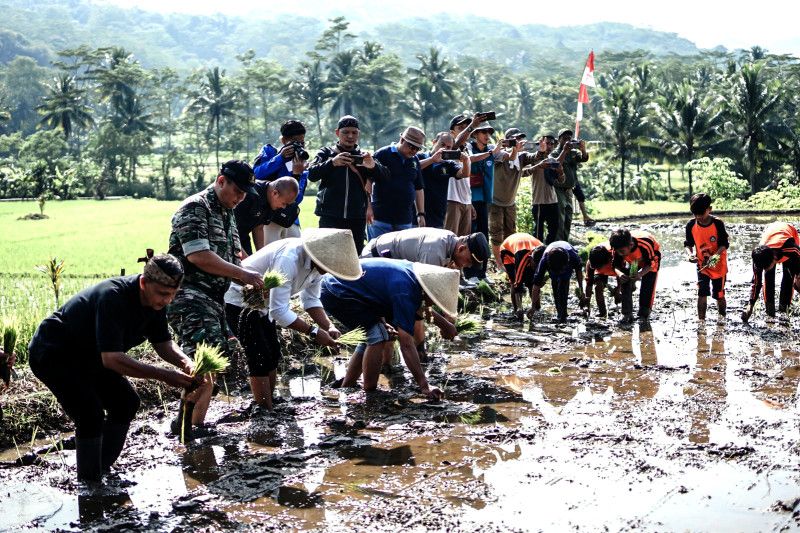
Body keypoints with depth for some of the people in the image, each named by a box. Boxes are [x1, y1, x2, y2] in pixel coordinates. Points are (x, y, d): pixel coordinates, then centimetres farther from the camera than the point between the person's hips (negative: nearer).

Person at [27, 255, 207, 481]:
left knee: (126, 403, 4)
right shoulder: (112, 297, -35)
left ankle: (102, 472, 16)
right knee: (90, 414, -22)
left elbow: (163, 343, 1)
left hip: (87, 356, 9)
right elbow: (111, 359, -40)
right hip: (52, 354, -9)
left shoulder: (154, 299, -10)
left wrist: (186, 363, -20)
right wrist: (163, 375, -42)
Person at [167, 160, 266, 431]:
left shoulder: (227, 213, 20)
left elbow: (233, 255, 28)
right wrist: (242, 274, -18)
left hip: (213, 296, 10)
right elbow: (198, 256, -20)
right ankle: (187, 423, -22)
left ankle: (196, 424, 16)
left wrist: (248, 281, 9)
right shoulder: (194, 208, -10)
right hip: (188, 294, -10)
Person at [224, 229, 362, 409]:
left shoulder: (317, 261, -11)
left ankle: (267, 407, 23)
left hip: (263, 303, 9)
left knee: (272, 355, 12)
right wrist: (314, 332, -33)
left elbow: (311, 299, -1)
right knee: (260, 359, -11)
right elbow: (279, 311, -36)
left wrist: (329, 326, -17)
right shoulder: (288, 259, -38)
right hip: (239, 304, -9)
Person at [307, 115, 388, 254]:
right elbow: (312, 174, -7)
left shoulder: (363, 156, 13)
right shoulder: (326, 153, 8)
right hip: (330, 217, -2)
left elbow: (382, 175, -1)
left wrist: (372, 165, -25)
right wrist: (332, 162, -25)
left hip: (357, 217, 2)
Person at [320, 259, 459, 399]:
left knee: (371, 337, 17)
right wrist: (424, 386, -25)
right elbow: (406, 344, -26)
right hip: (336, 292, -10)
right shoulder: (405, 291, -25)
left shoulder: (411, 270, 4)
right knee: (379, 335, -14)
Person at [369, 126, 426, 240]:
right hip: (381, 218, -5)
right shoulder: (382, 155, -4)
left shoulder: (414, 160, 14)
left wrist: (421, 214, 16)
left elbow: (418, 188, 21)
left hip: (405, 220, 5)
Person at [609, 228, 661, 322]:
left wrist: (641, 274, -48)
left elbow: (651, 263, -30)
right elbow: (616, 265, -19)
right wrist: (619, 273, -43)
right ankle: (627, 314, 1)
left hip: (651, 257, -4)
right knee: (626, 285, -7)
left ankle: (644, 315, -2)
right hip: (632, 261, 4)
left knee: (647, 287, -13)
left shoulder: (644, 245, -44)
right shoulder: (618, 248, -32)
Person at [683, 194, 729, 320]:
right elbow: (688, 244, -1)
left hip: (718, 264, -2)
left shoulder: (718, 224, -19)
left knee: (719, 295, 7)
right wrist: (689, 254, -22)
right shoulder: (691, 225, -11)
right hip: (702, 264, 2)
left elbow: (724, 244, -15)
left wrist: (716, 255, -33)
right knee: (702, 294, -8)